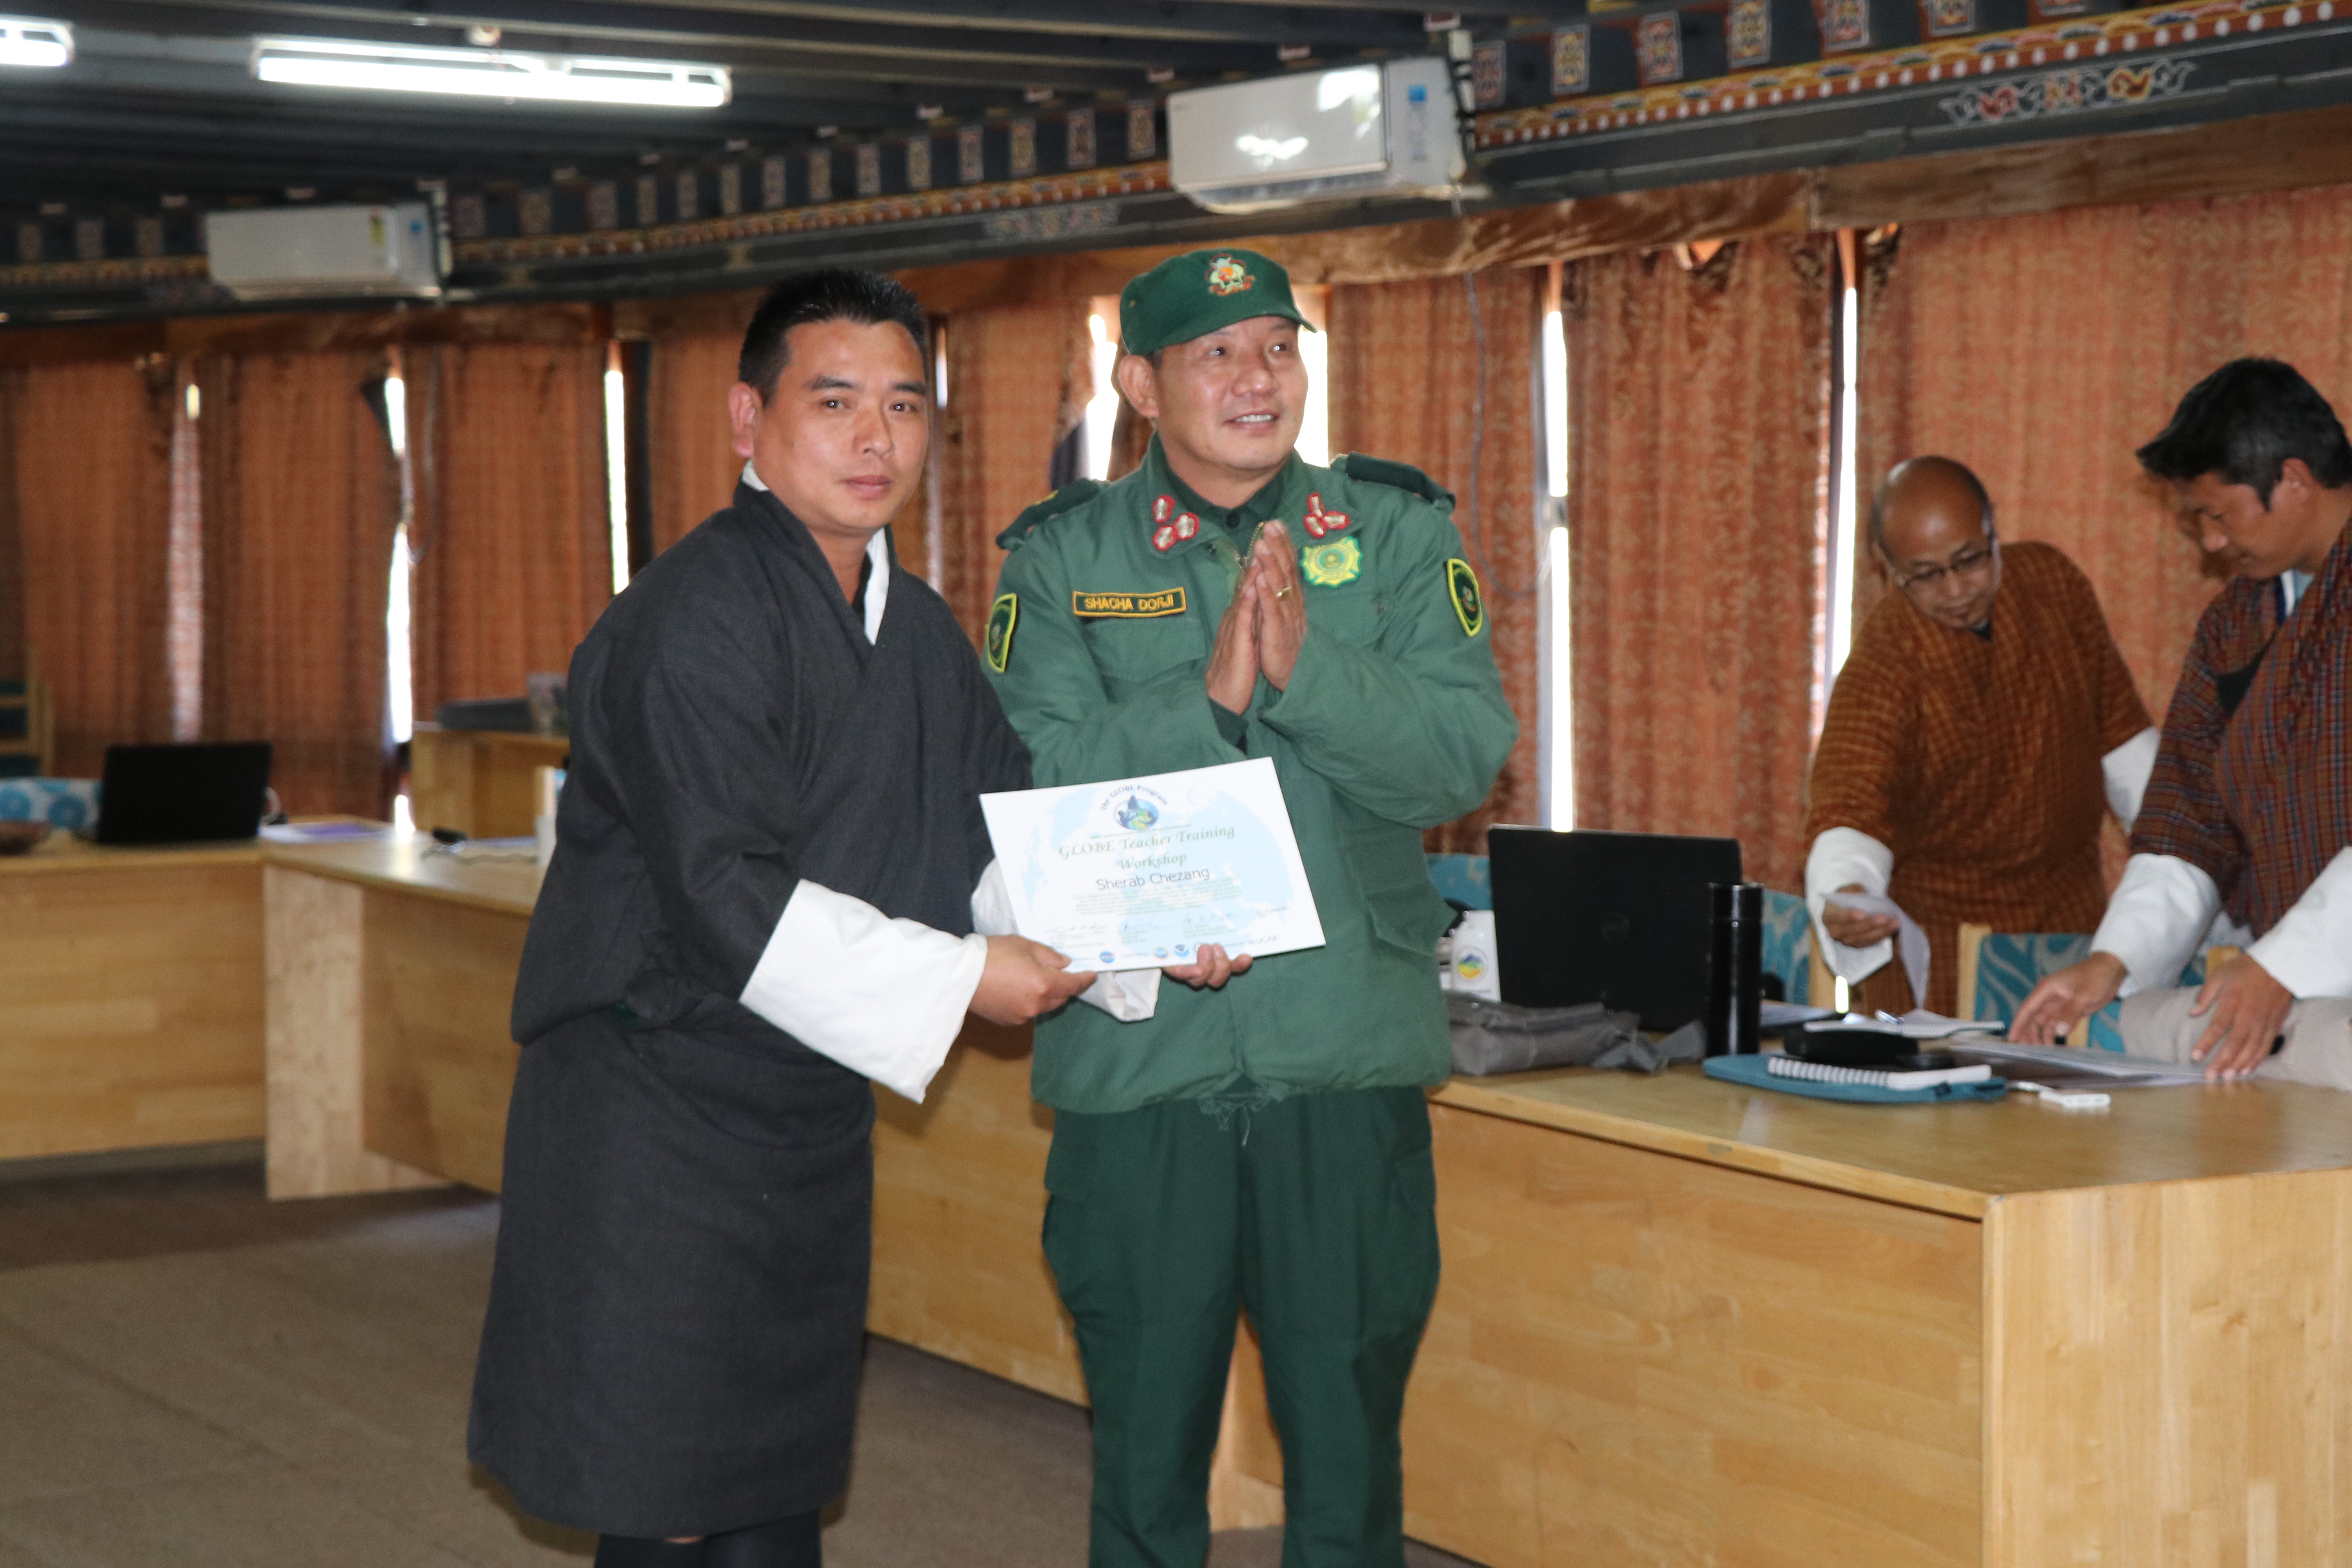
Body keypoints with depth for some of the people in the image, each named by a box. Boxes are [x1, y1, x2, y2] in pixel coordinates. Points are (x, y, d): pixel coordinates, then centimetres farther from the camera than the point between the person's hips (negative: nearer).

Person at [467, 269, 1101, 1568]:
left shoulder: (914, 626, 12)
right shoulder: (695, 619, -17)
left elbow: (1012, 822, 15)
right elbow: (730, 904, -23)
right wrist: (961, 981, -20)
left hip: (809, 1114, 9)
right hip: (658, 1109, -8)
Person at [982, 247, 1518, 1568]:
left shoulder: (1400, 532, 5)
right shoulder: (1062, 560, 3)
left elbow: (1468, 755, -7)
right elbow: (1033, 790, -9)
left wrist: (1306, 667, -19)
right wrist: (1210, 696, -19)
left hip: (1348, 1062, 1)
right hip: (1139, 1057, 0)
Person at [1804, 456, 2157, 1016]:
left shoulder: (2052, 583, -5)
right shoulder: (1883, 670, -22)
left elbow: (2121, 739, 7)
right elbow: (1849, 809, -32)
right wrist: (1844, 897, -54)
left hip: (2072, 915, 4)